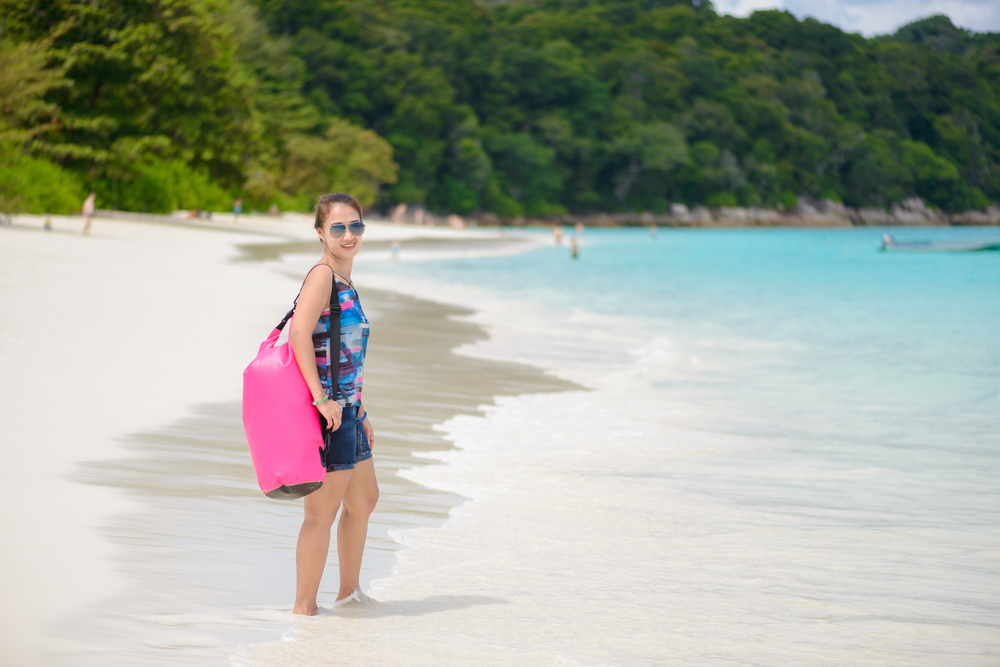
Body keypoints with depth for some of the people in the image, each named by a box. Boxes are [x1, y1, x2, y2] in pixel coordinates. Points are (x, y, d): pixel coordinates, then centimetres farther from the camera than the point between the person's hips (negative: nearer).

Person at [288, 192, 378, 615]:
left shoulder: (345, 281, 16)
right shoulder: (322, 275, -14)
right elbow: (299, 334, -27)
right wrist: (322, 398, -29)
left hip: (347, 409, 10)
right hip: (328, 413, -10)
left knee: (364, 500, 23)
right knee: (323, 511, -5)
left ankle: (349, 592, 36)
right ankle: (304, 607, 2)